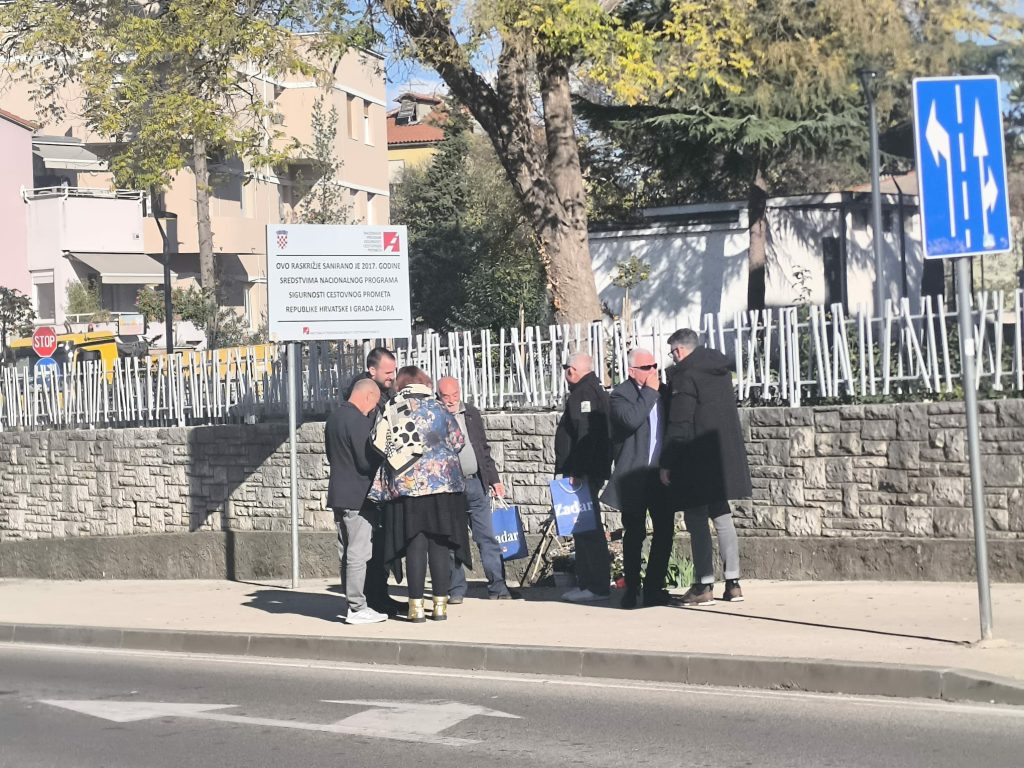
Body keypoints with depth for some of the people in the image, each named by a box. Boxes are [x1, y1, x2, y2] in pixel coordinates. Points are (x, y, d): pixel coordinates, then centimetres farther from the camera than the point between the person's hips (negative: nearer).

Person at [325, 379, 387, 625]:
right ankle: (357, 608, -3)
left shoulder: (334, 417, 13)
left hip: (338, 494, 9)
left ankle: (352, 603, 19)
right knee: (359, 553, -5)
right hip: (357, 496, -9)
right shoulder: (357, 420, -17)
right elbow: (366, 461, -18)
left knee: (350, 551, 15)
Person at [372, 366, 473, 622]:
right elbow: (457, 443, 8)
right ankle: (440, 605, 5)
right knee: (439, 544, 4)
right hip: (443, 483, 1)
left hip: (406, 485, -1)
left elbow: (378, 447, -3)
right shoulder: (438, 408, 5)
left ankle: (416, 607, 1)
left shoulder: (390, 411, 1)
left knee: (415, 545, 1)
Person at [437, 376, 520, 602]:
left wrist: (494, 479, 15)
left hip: (476, 483, 4)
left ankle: (497, 586, 7)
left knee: (487, 537, 4)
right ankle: (456, 589, 10)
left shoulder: (472, 413, 11)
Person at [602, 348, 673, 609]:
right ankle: (631, 588, 11)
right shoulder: (619, 395, -5)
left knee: (665, 531, 4)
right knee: (635, 534, 2)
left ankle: (654, 587, 13)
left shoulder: (662, 391, 12)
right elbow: (631, 419, -24)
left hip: (661, 473, 5)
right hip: (634, 477, -5)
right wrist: (649, 391, -16)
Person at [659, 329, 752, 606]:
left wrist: (667, 463, -13)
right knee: (722, 516, 13)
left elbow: (678, 424, -17)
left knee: (697, 520, -1)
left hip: (697, 459, -8)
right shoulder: (720, 368, 11)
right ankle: (733, 583, 12)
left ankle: (704, 585, -1)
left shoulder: (684, 374, -13)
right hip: (725, 456, 8)